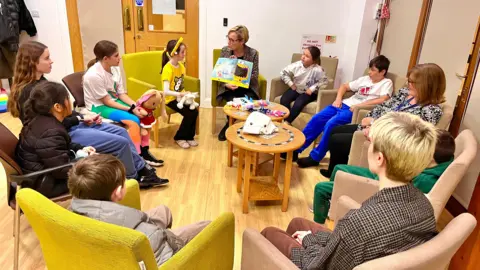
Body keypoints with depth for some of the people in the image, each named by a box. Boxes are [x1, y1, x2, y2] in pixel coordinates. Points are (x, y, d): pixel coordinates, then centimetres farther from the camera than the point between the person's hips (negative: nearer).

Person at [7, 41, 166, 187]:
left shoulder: (40, 82, 8)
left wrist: (82, 116, 0)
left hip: (70, 125, 10)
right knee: (122, 142, -12)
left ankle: (143, 170, 15)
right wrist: (80, 119, -11)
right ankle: (133, 181, 11)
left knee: (121, 132, 7)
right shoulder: (29, 92, -22)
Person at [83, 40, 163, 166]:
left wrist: (136, 106, -15)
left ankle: (145, 151, 2)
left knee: (144, 115, -8)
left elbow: (121, 94, 2)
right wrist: (131, 109, -24)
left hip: (115, 101, 8)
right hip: (99, 107, -7)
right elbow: (107, 101, -21)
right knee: (133, 121, -26)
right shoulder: (94, 75, -25)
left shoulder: (115, 69, -3)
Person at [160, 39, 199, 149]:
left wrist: (185, 94, -3)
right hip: (171, 98, -7)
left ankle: (189, 137, 5)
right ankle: (179, 137, 1)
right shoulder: (168, 69, -21)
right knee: (189, 114, -21)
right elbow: (166, 91, -30)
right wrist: (181, 94, -37)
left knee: (195, 111, -15)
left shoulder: (181, 66, 4)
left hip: (180, 96, 7)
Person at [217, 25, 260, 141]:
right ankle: (230, 125, 2)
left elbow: (255, 76, -5)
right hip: (228, 88, 0)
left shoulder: (253, 53, -6)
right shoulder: (225, 50, 0)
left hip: (247, 88, 0)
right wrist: (226, 84, -18)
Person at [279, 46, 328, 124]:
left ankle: (287, 122, -18)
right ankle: (286, 121, -15)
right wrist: (291, 84, -5)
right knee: (283, 100, -21)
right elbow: (283, 72, 1)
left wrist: (312, 89, -21)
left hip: (308, 92, -4)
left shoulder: (317, 70, -20)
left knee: (298, 104, -31)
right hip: (295, 89, 4)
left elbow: (324, 81, -17)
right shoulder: (297, 65, -9)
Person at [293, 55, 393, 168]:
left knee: (331, 124, -29)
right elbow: (344, 86, 25)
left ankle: (314, 157, -16)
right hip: (344, 104, 7)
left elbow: (383, 100, -15)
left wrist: (359, 105, -18)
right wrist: (338, 99, 5)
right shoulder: (365, 79, 22)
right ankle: (296, 149, -7)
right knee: (316, 119, -12)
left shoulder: (387, 83, 4)